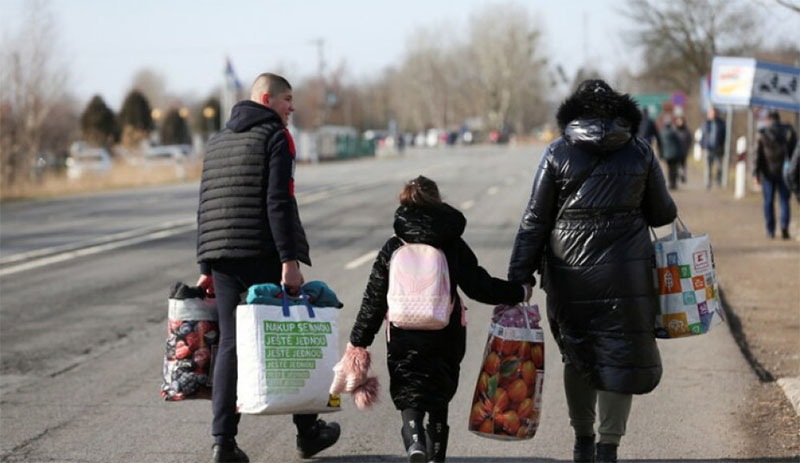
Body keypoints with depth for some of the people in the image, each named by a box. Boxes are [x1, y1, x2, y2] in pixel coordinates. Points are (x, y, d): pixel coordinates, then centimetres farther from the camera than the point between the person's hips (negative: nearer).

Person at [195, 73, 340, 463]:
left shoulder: (218, 142, 19)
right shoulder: (275, 137, -4)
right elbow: (279, 203, -15)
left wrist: (207, 267, 20)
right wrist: (289, 260, -18)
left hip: (222, 255, 6)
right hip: (264, 255, -6)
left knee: (230, 343, 5)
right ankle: (307, 431, 16)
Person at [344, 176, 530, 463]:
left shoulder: (392, 249, 0)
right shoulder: (453, 245, -2)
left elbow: (374, 300, 1)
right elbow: (479, 286, -3)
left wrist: (359, 341, 7)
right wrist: (519, 293, 10)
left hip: (403, 339, -1)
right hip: (446, 339, 1)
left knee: (409, 395, 3)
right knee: (439, 397, 17)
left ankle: (414, 440, -24)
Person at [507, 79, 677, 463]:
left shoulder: (558, 154, 0)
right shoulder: (640, 152, 2)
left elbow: (535, 220, -2)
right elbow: (661, 213, 9)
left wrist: (519, 275, 0)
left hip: (570, 273, 1)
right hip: (625, 272, -1)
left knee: (576, 358, 15)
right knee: (620, 356, 5)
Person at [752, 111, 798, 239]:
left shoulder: (761, 133, -4)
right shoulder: (788, 131, -1)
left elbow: (757, 155, -6)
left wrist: (756, 174, -3)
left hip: (768, 172, 0)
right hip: (784, 171, 0)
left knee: (768, 201, 8)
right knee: (784, 200, 6)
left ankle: (770, 231, 8)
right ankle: (784, 226, -13)